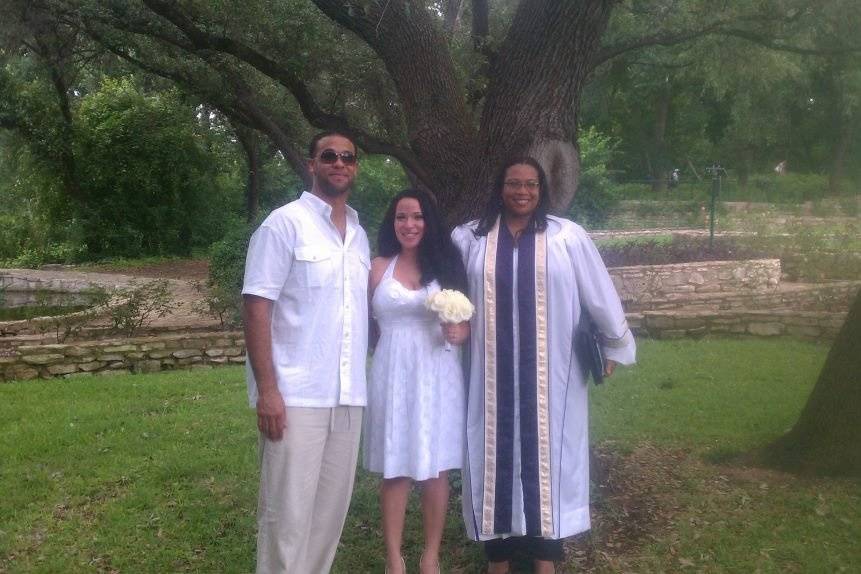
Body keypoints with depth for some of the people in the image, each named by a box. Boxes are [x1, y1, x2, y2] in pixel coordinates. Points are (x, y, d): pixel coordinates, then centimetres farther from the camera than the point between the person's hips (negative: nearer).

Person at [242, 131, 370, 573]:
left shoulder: (360, 235, 15)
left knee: (331, 510, 11)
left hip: (349, 397, 6)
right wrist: (267, 389, -16)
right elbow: (257, 306, -9)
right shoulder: (286, 222, -4)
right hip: (296, 395, -6)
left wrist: (360, 382, 13)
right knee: (288, 513, -2)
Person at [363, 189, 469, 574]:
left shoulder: (445, 265, 7)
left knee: (436, 469, 5)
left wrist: (460, 333, -11)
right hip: (393, 375, -1)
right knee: (395, 470, 2)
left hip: (437, 375, 1)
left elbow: (468, 323, 8)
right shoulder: (379, 267, 4)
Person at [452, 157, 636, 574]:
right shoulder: (469, 238, 3)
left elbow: (599, 294, 5)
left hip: (550, 374, -1)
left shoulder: (568, 236, -1)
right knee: (496, 455, 6)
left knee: (546, 454, 5)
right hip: (494, 375, 1)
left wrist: (615, 346, 9)